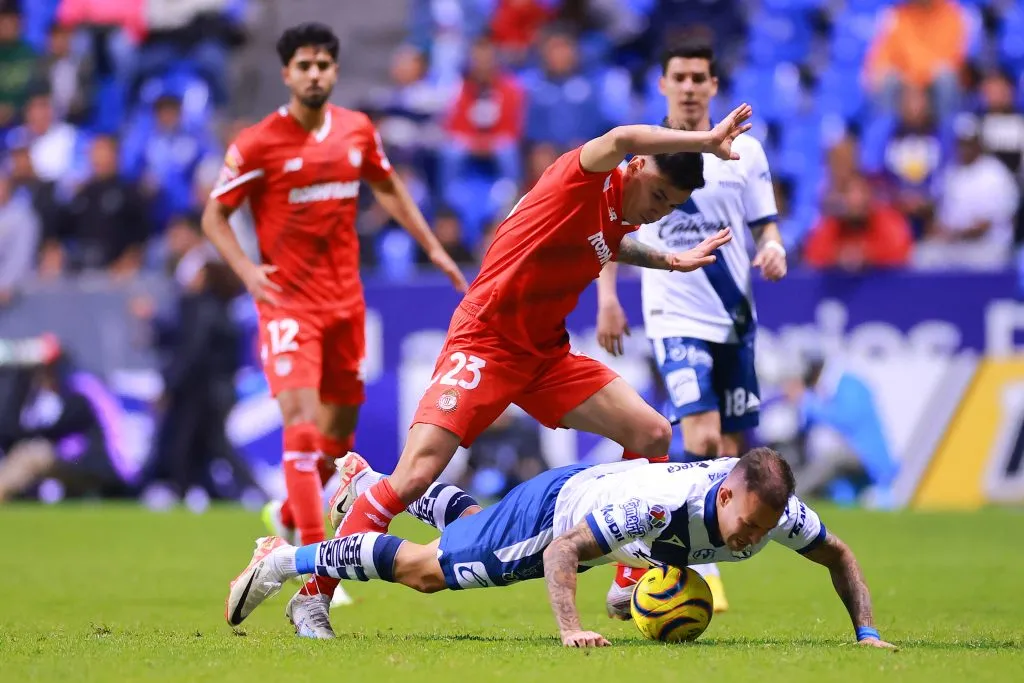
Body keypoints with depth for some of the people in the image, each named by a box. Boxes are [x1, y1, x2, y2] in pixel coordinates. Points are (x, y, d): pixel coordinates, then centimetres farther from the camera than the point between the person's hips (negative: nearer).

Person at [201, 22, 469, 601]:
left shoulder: (358, 131, 5)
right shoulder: (258, 144, -9)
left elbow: (389, 188, 22)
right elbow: (215, 215, -2)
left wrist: (433, 248, 19)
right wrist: (247, 269, -17)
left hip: (346, 300, 5)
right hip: (289, 301, -5)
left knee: (340, 426, 12)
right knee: (301, 422, -17)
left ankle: (288, 515, 41)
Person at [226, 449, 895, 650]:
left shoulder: (777, 510, -30)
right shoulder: (666, 501, -48)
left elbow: (839, 557, -10)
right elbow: (560, 551, -41)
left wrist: (866, 632, -21)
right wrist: (571, 628, -53)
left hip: (595, 488, 7)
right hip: (556, 505, -7)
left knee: (469, 526, 34)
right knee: (431, 569, 9)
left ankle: (370, 486, 60)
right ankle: (287, 559, 28)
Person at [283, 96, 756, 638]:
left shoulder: (618, 216, 10)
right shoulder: (580, 179, -14)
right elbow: (621, 139, -39)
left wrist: (668, 261, 28)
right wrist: (706, 142, -37)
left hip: (546, 354, 8)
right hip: (483, 344, -8)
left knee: (652, 436, -4)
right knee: (415, 476, -18)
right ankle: (313, 595, -6)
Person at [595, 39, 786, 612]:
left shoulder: (744, 151, 4)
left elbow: (765, 222, 10)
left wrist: (774, 249, -13)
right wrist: (607, 297, -2)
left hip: (735, 319, 3)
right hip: (675, 317, -3)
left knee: (729, 454, 4)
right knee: (702, 440, -19)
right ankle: (703, 568, -12)